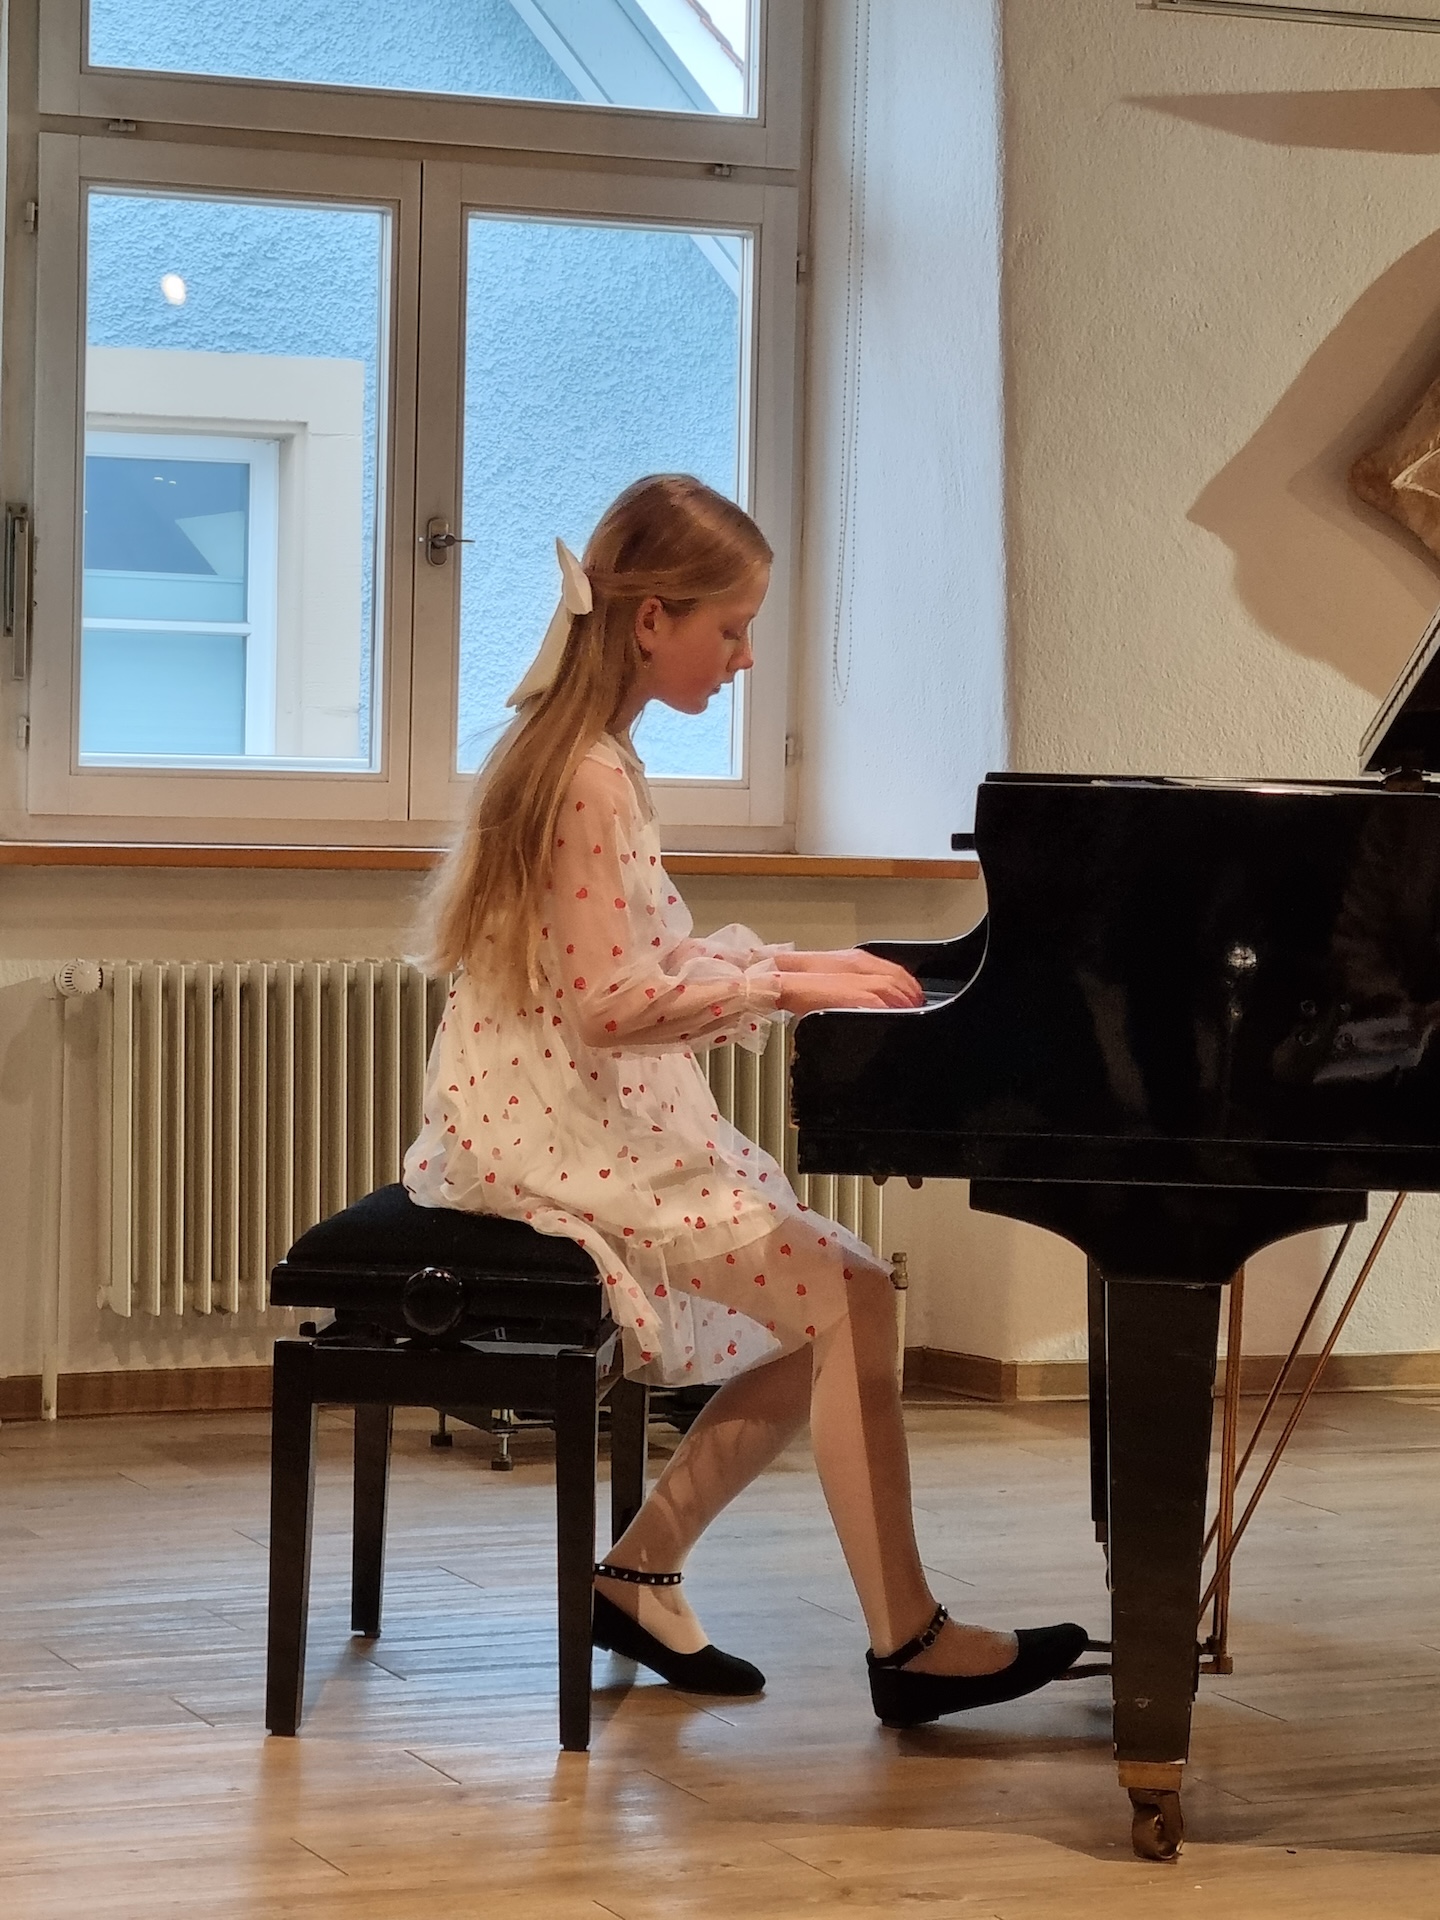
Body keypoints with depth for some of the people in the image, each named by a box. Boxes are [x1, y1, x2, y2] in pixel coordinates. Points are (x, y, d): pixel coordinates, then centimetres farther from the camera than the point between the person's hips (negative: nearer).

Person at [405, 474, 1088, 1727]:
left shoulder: (587, 753, 13)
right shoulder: (591, 777, -18)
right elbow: (608, 1003, -23)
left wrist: (802, 965, 8)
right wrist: (784, 987, -18)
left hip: (611, 1121, 10)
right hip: (567, 1139, -10)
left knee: (825, 1305, 8)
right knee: (848, 1299, -16)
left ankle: (641, 1575, 12)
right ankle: (906, 1643, -10)